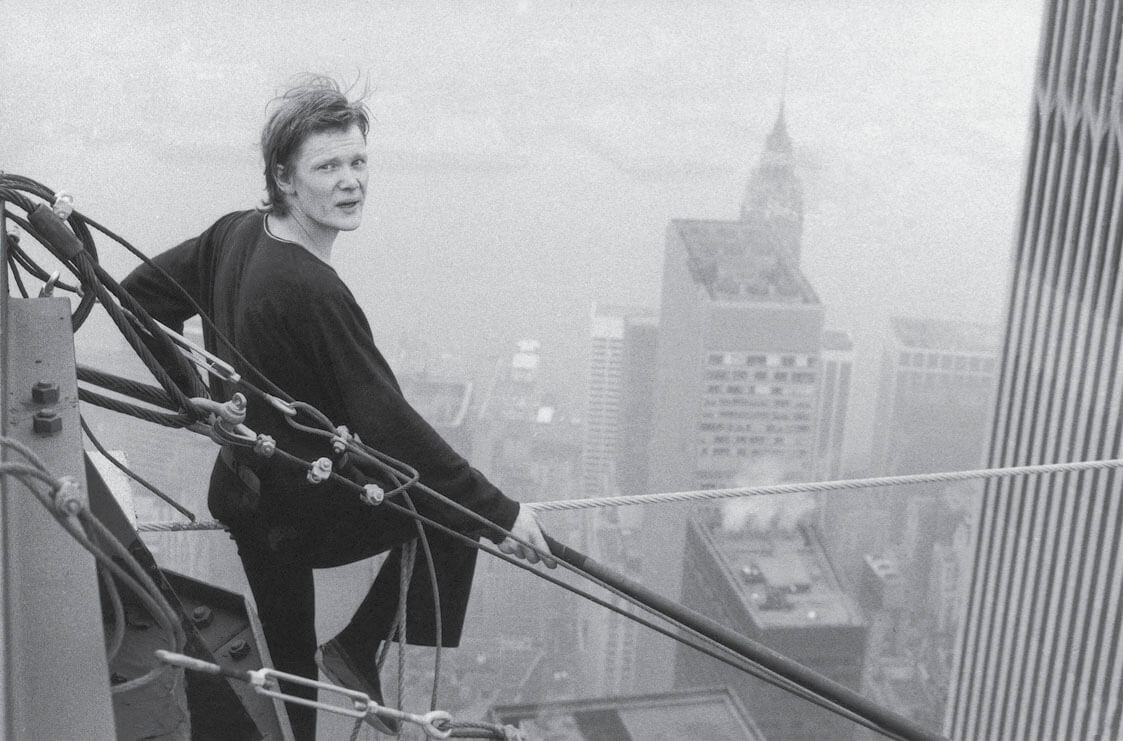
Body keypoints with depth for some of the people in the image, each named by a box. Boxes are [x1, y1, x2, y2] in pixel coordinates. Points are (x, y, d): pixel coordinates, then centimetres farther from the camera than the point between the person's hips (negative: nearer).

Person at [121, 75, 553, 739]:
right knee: (454, 510, 9)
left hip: (242, 491, 8)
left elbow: (142, 293, 10)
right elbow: (387, 424, -31)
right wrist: (501, 512, -25)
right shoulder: (314, 293, -30)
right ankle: (356, 651, 12)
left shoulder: (236, 234, -4)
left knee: (290, 668, 22)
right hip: (302, 513, -8)